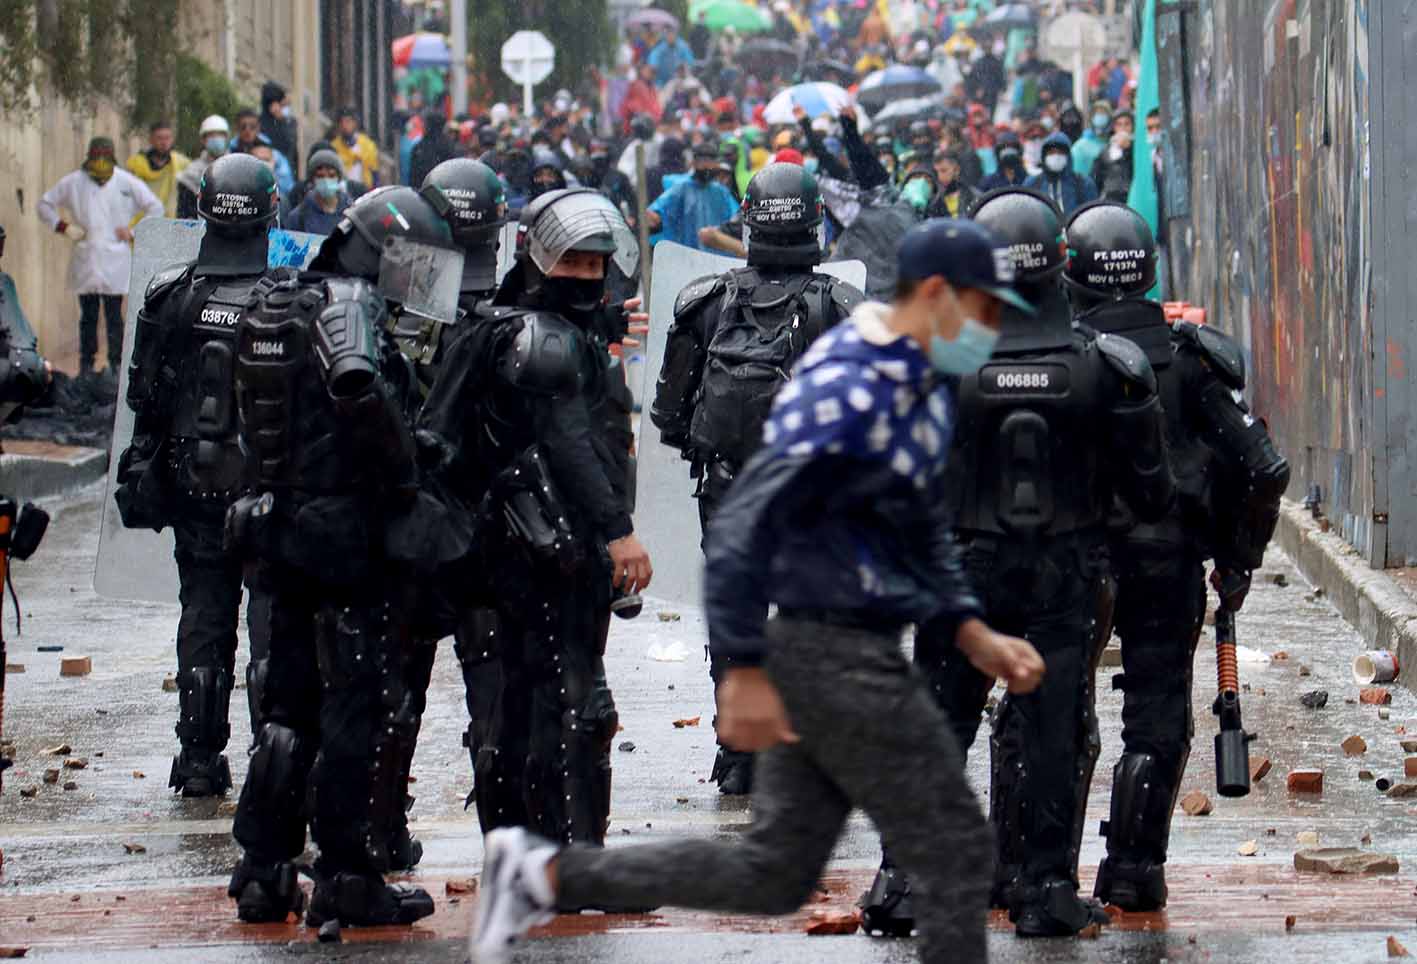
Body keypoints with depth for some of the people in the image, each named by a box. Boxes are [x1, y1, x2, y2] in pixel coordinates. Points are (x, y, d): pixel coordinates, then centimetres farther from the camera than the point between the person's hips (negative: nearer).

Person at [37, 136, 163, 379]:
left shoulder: (126, 183, 3)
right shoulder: (73, 183, 6)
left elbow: (156, 208, 10)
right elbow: (44, 205, 15)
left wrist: (134, 232, 1)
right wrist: (63, 226, 2)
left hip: (115, 263, -1)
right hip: (85, 263, 1)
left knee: (114, 317, -4)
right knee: (88, 316, 5)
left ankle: (116, 367, 0)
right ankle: (86, 366, 13)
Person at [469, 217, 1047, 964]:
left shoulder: (924, 389, 13)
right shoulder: (847, 393, -19)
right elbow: (745, 523, -23)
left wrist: (973, 636, 12)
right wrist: (745, 670, -24)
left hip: (857, 656, 10)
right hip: (837, 662, -10)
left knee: (774, 874, 12)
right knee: (956, 854, -2)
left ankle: (545, 875, 15)